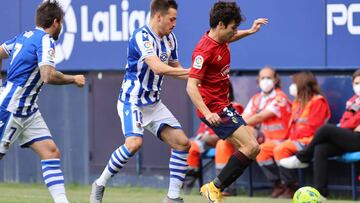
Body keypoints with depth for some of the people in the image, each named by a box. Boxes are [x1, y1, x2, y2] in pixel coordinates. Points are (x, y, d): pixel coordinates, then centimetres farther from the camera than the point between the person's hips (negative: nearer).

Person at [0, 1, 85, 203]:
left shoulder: (24, 36, 10)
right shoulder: (45, 40, -15)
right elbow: (48, 76, -27)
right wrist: (74, 79, -12)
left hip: (28, 111, 9)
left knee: (52, 153, 0)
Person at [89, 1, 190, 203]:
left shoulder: (170, 38, 6)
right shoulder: (141, 37, -20)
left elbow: (175, 67, 21)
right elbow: (157, 67, -32)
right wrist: (189, 72, -30)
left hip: (154, 103, 8)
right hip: (132, 101, -8)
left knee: (182, 143, -4)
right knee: (134, 143, -28)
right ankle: (100, 184, -10)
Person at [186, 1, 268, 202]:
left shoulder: (221, 40, 6)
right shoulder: (204, 51, -22)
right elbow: (191, 87, -27)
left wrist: (250, 31, 24)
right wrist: (207, 113, -37)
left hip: (224, 105, 10)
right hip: (215, 108, -10)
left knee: (252, 148, 7)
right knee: (251, 147, -18)